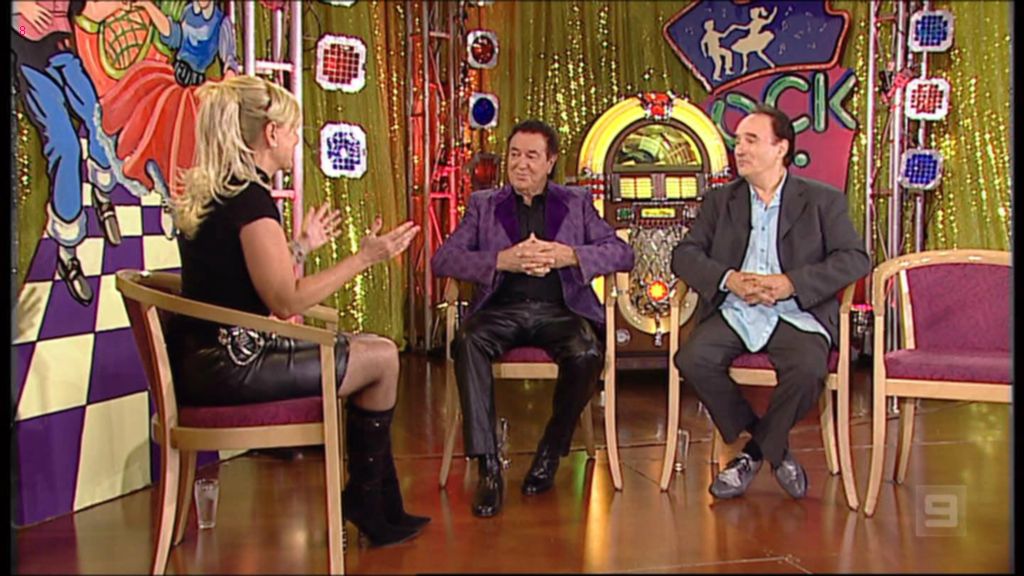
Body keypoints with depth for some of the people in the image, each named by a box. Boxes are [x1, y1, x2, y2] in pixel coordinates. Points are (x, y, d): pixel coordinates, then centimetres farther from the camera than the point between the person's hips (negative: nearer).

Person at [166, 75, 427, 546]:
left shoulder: (210, 192, 12)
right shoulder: (250, 197, -18)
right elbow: (286, 301, -20)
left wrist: (302, 245, 24)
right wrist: (363, 258, -14)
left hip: (205, 361, 10)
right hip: (230, 366, -10)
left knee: (368, 348, 16)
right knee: (382, 358, -1)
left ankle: (380, 507, 19)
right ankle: (366, 499, 17)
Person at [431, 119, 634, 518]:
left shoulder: (576, 203, 18)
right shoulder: (484, 205, 17)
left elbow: (622, 254, 7)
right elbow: (442, 259, 4)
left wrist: (569, 255, -11)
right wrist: (502, 260, -11)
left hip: (559, 309, 0)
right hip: (501, 309, 0)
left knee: (587, 354, -32)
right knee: (468, 341, -33)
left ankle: (550, 453, -8)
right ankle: (488, 466, -29)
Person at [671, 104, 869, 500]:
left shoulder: (823, 201, 9)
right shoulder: (720, 201, 17)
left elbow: (855, 259, -2)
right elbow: (685, 254, 6)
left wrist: (791, 282, -16)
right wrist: (729, 279, -14)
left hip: (795, 315, -2)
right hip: (733, 313, 3)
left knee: (808, 370, -33)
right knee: (692, 359, -26)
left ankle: (756, 451, -4)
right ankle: (774, 449, -5)